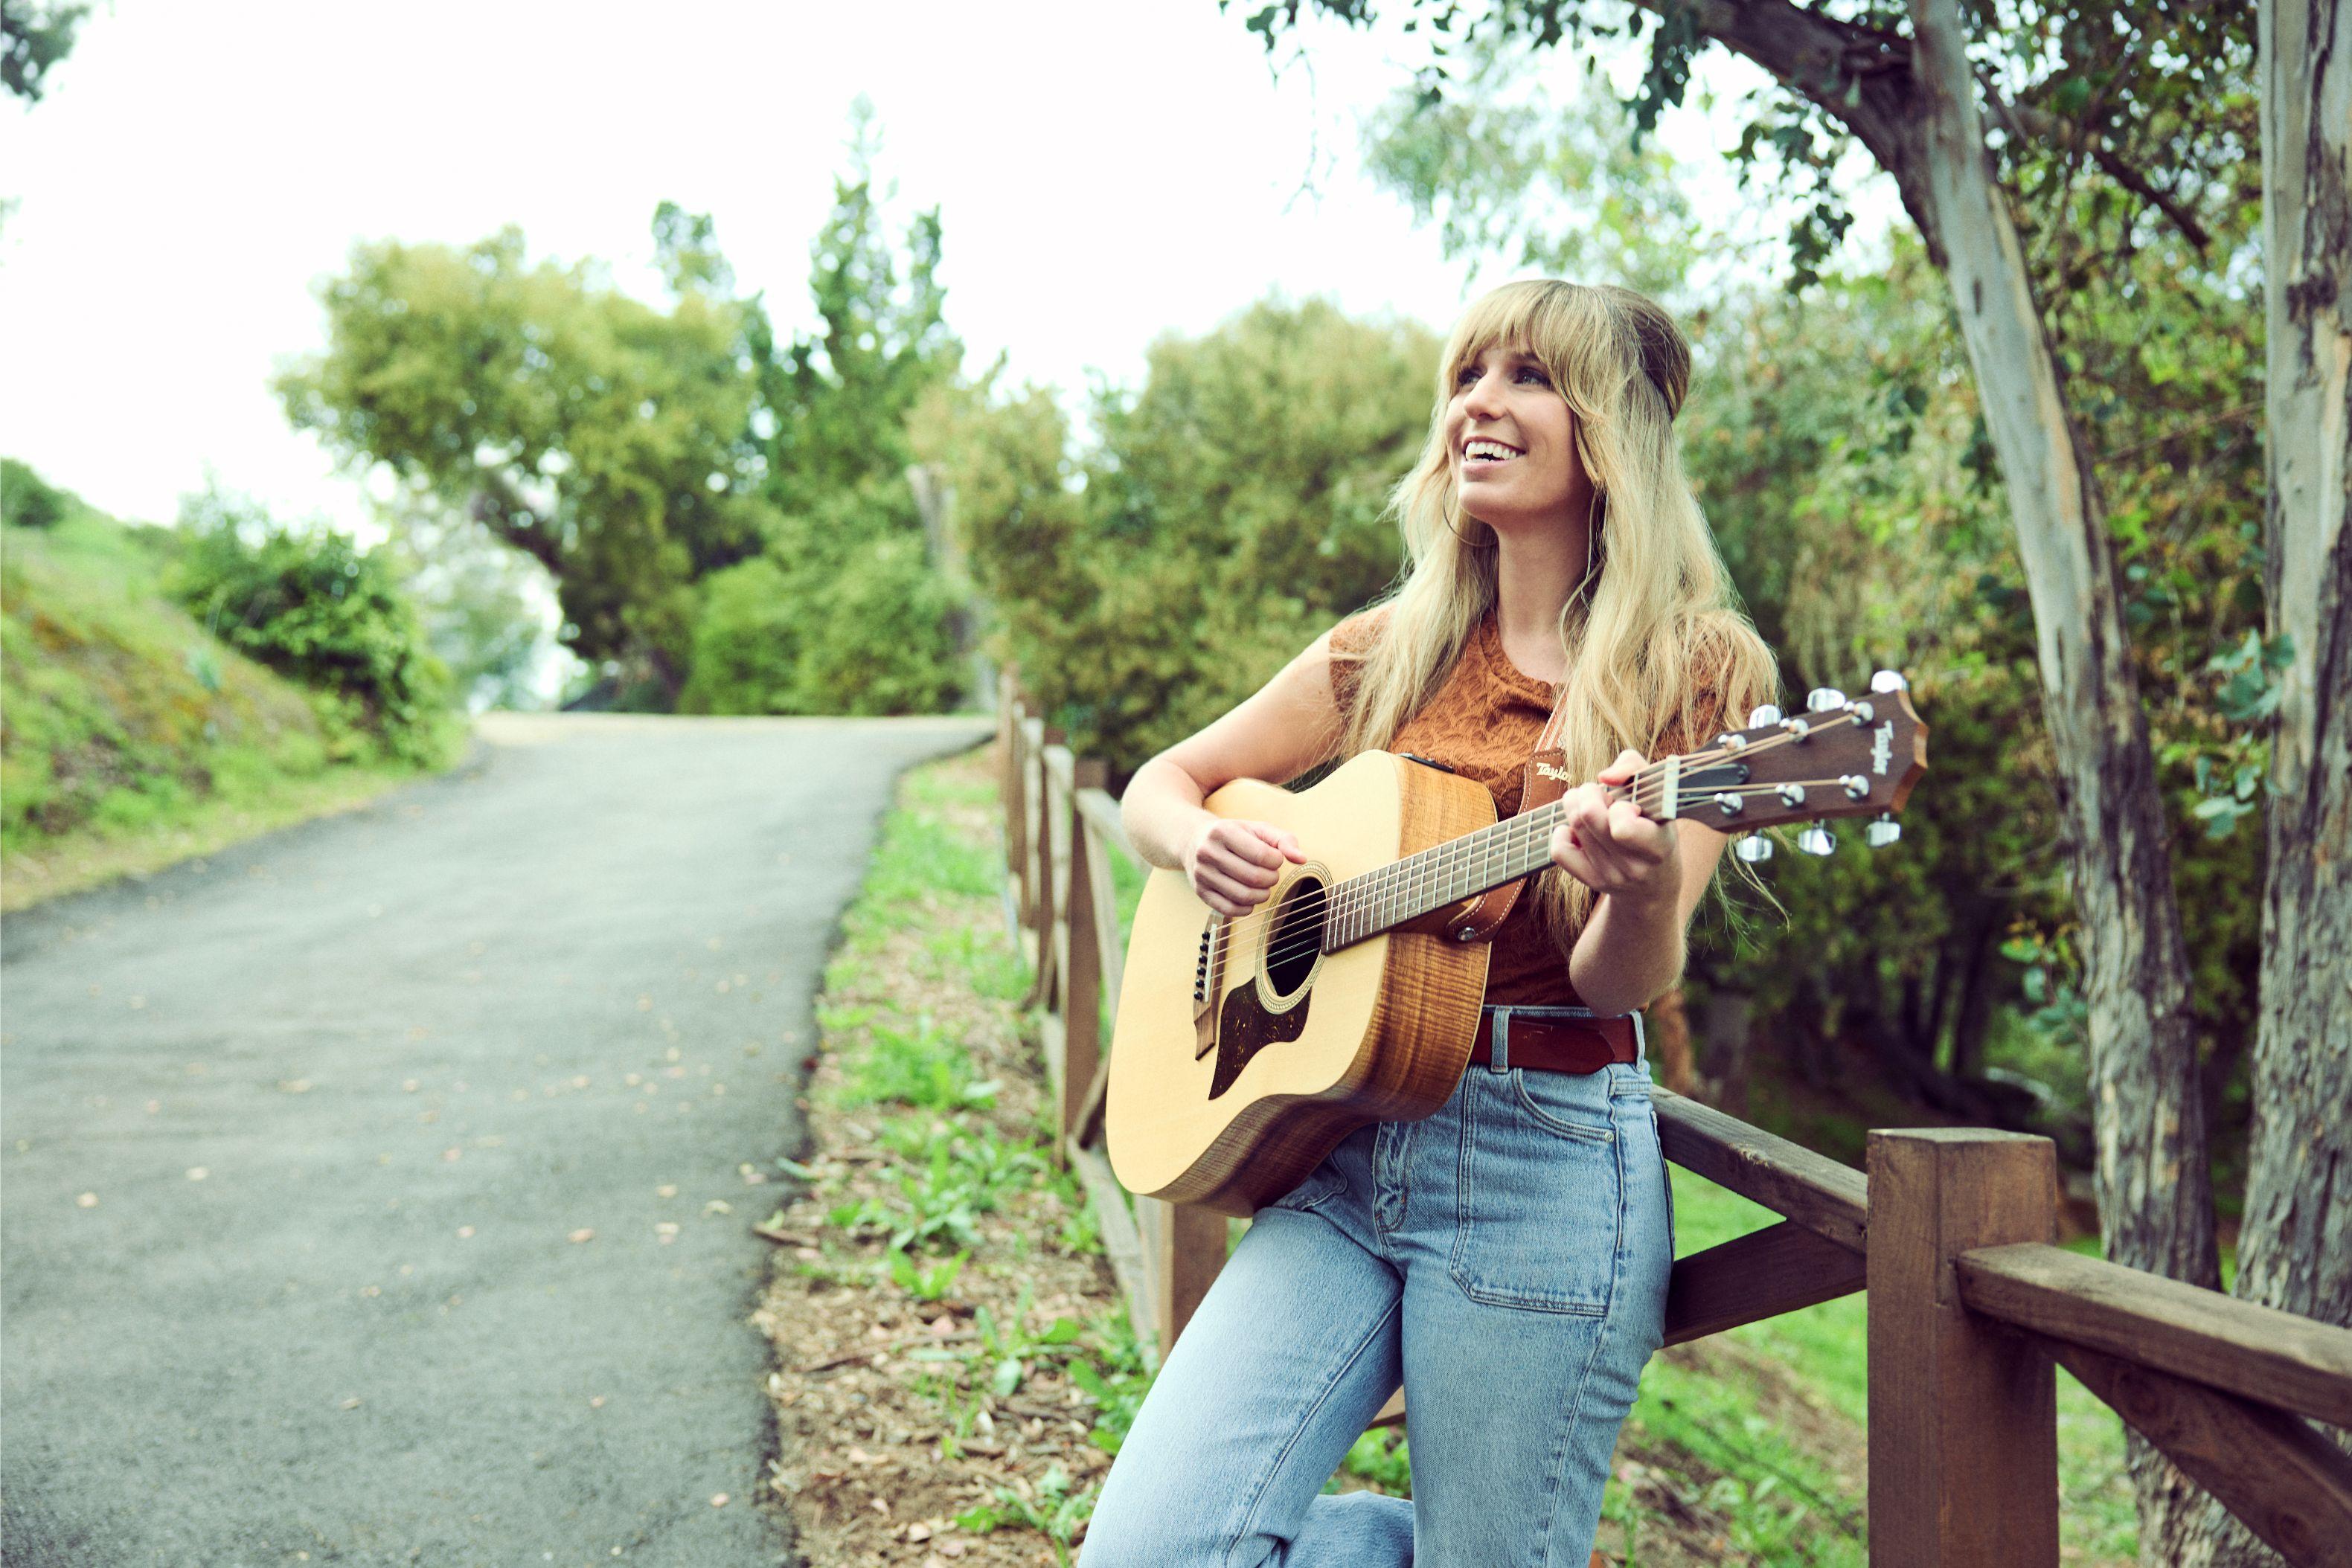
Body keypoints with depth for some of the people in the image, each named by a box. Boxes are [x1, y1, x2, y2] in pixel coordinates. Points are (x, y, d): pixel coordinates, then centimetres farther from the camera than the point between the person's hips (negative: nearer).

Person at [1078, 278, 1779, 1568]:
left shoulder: (1697, 675, -1)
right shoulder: (1392, 651, 11)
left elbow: (1620, 984, -11)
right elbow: (1159, 784, 18)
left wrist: (1640, 891, -34)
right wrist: (1203, 847, -5)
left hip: (1544, 1165, -4)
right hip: (1341, 1147, 4)